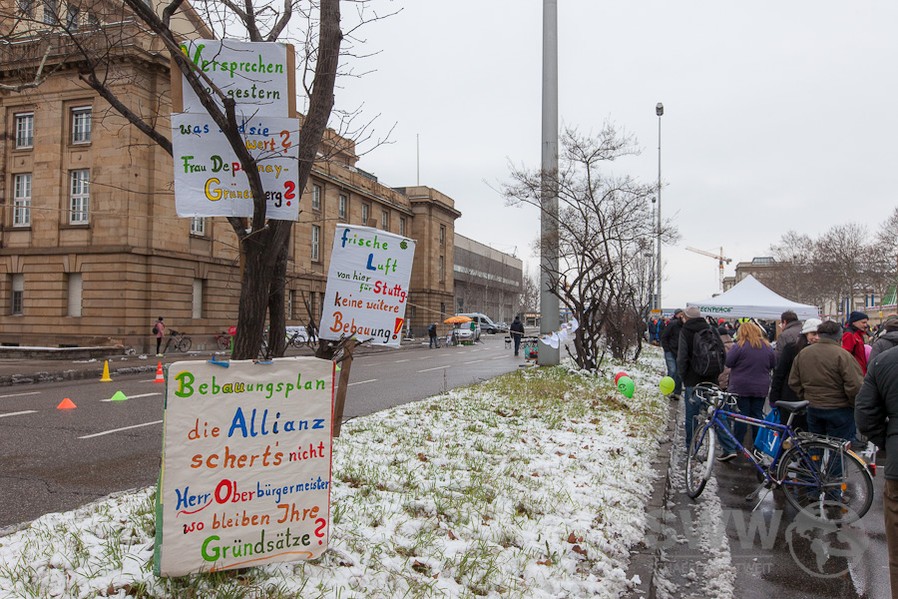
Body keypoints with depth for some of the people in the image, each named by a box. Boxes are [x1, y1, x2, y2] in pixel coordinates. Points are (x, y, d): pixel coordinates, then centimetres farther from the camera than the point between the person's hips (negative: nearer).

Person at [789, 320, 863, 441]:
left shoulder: (802, 354, 2)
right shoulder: (842, 355, -17)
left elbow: (794, 382, 7)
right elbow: (855, 386, -20)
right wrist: (856, 406, -5)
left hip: (812, 409, 5)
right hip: (839, 410, -5)